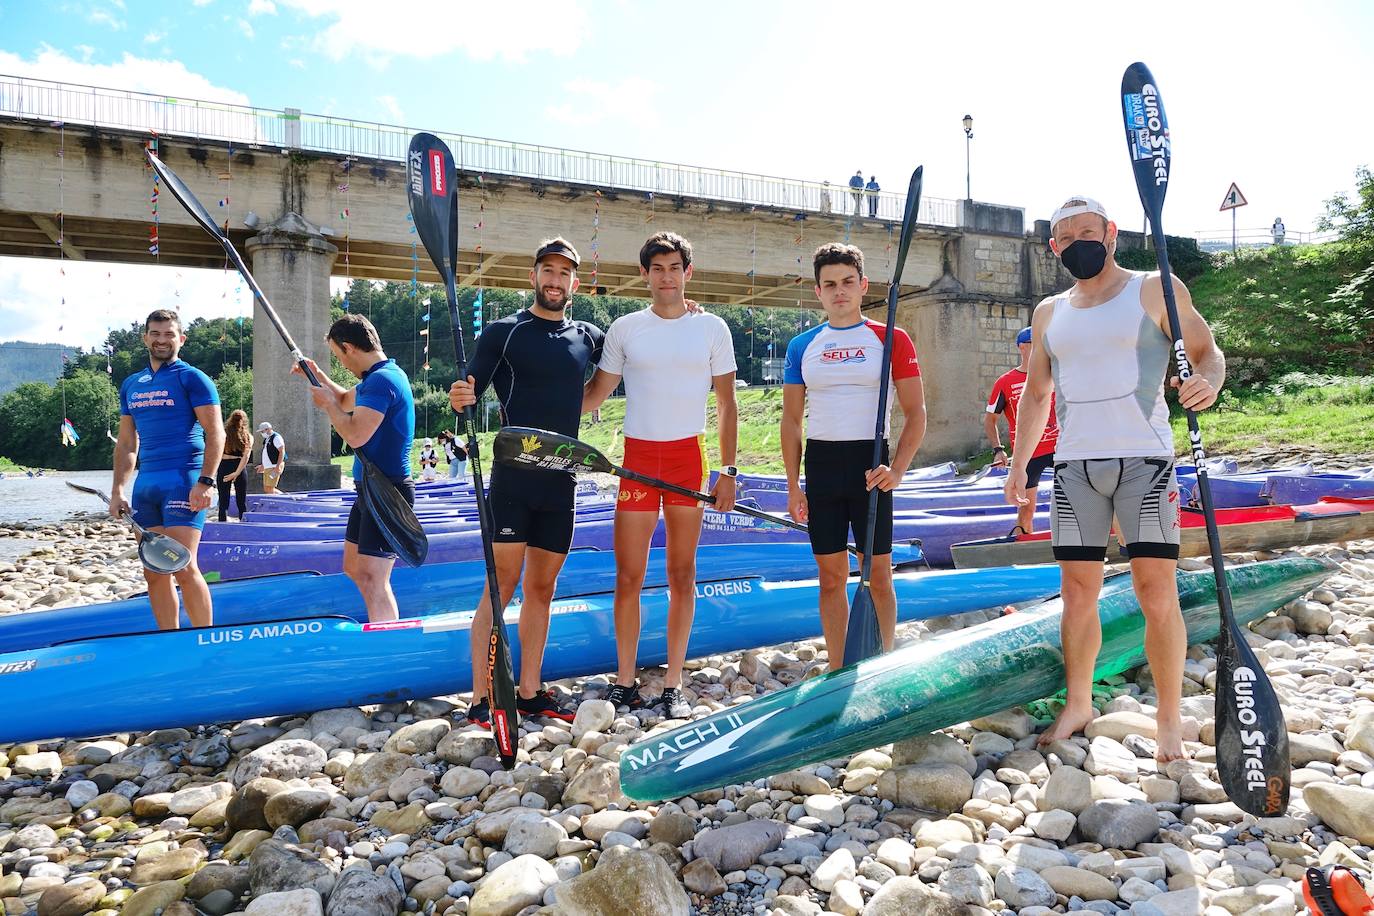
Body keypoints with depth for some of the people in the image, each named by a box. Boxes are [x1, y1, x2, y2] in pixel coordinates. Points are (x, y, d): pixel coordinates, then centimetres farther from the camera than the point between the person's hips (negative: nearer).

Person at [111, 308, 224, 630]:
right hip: (145, 484, 7)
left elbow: (215, 433, -8)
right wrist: (118, 489, 12)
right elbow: (126, 442, 21)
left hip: (183, 481, -7)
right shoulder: (130, 385, 18)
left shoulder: (192, 378, -1)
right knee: (154, 573, 7)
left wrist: (205, 482, -17)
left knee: (183, 568, -12)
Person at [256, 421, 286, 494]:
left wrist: (278, 466, -24)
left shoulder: (276, 438, -11)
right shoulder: (266, 439, 18)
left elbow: (282, 452, -18)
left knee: (270, 489, -11)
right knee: (266, 489, 8)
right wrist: (262, 465, 25)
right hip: (267, 468, 10)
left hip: (274, 467, -10)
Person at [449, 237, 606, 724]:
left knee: (541, 590, 10)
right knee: (502, 584, -6)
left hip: (560, 483, 5)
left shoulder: (589, 337, 13)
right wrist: (461, 398, -27)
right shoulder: (503, 332, 1)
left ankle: (530, 692, 19)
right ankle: (481, 699, 1)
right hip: (513, 479, -4)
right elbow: (468, 396, -3)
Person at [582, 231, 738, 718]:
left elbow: (726, 404, 6)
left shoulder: (712, 328, 4)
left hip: (689, 457, 0)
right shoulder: (625, 329, 5)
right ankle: (625, 682, 15)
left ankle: (673, 686, 15)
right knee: (628, 576, 1)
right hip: (637, 456, 1)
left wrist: (728, 470, 1)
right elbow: (594, 393, 11)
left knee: (682, 576, 5)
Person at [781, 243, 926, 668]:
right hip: (820, 464, 3)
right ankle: (836, 672, 19)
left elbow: (916, 414, -1)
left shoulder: (891, 339, 0)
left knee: (878, 576, 1)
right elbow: (791, 420, 11)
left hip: (869, 464, -3)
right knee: (831, 578, 8)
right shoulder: (801, 346, 8)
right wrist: (793, 485, 4)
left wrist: (897, 470, -14)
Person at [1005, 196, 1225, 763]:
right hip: (1074, 465, 4)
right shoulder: (1049, 313, 15)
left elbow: (1207, 351, 2)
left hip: (1144, 460, -4)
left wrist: (1207, 381, -22)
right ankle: (1078, 704, 21)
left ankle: (1169, 720, 8)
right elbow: (1036, 391, 20)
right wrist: (1019, 461, 12)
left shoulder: (1155, 290, 3)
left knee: (1157, 592, -5)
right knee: (1078, 593, 7)